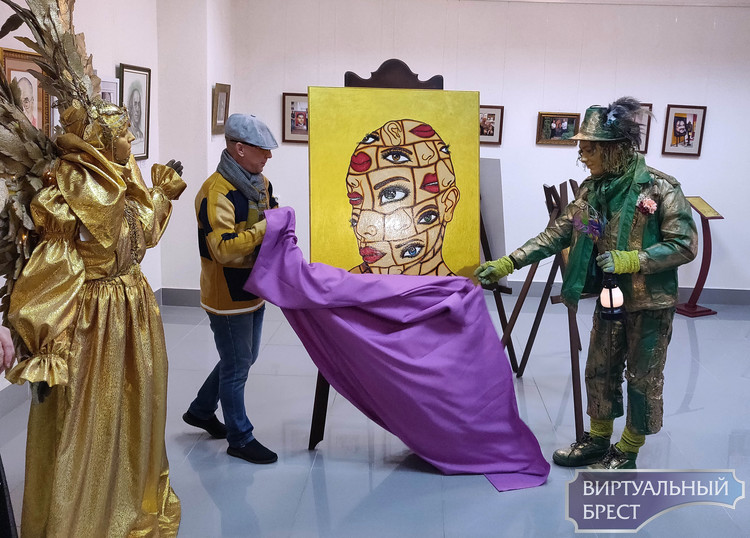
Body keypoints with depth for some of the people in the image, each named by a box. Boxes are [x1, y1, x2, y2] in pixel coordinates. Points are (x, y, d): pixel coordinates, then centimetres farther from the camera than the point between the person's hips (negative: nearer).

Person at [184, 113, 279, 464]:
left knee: (244, 357, 21)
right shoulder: (217, 192, -23)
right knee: (236, 366, 3)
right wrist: (265, 228, -32)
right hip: (227, 295, -9)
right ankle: (240, 439, 19)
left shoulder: (260, 184, 5)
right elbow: (223, 250, -31)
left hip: (253, 289, 9)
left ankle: (201, 410, 40)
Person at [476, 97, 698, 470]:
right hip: (610, 297, 6)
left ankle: (627, 452, 25)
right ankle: (598, 440, 35)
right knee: (599, 371, 16)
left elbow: (685, 245, -17)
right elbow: (557, 234, 0)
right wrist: (508, 263, -7)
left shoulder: (659, 188, -19)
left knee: (642, 378, 9)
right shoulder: (592, 189, -2)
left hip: (651, 303, -6)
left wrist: (631, 260, -27)